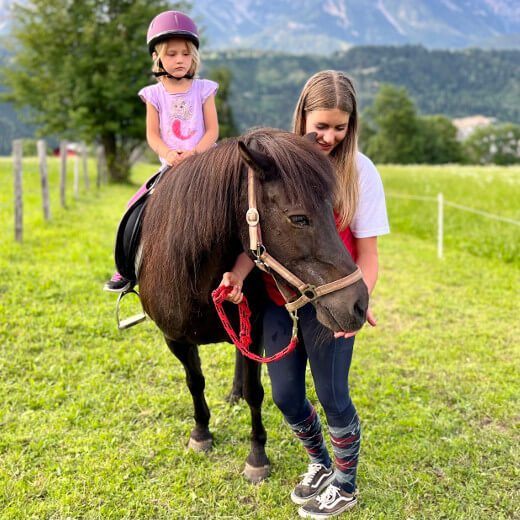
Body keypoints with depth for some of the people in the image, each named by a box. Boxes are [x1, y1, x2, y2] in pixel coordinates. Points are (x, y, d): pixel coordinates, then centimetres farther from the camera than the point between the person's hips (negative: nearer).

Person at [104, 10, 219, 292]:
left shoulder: (203, 90, 4)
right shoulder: (155, 94, 6)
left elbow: (212, 131, -1)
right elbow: (152, 134, 1)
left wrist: (194, 152, -19)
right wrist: (168, 153, -20)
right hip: (170, 166, 1)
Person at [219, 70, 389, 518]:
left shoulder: (360, 171, -9)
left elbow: (367, 251, -8)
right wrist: (239, 271, -19)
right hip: (279, 298, 4)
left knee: (332, 396, 6)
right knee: (286, 395, 13)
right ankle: (320, 464, 41)